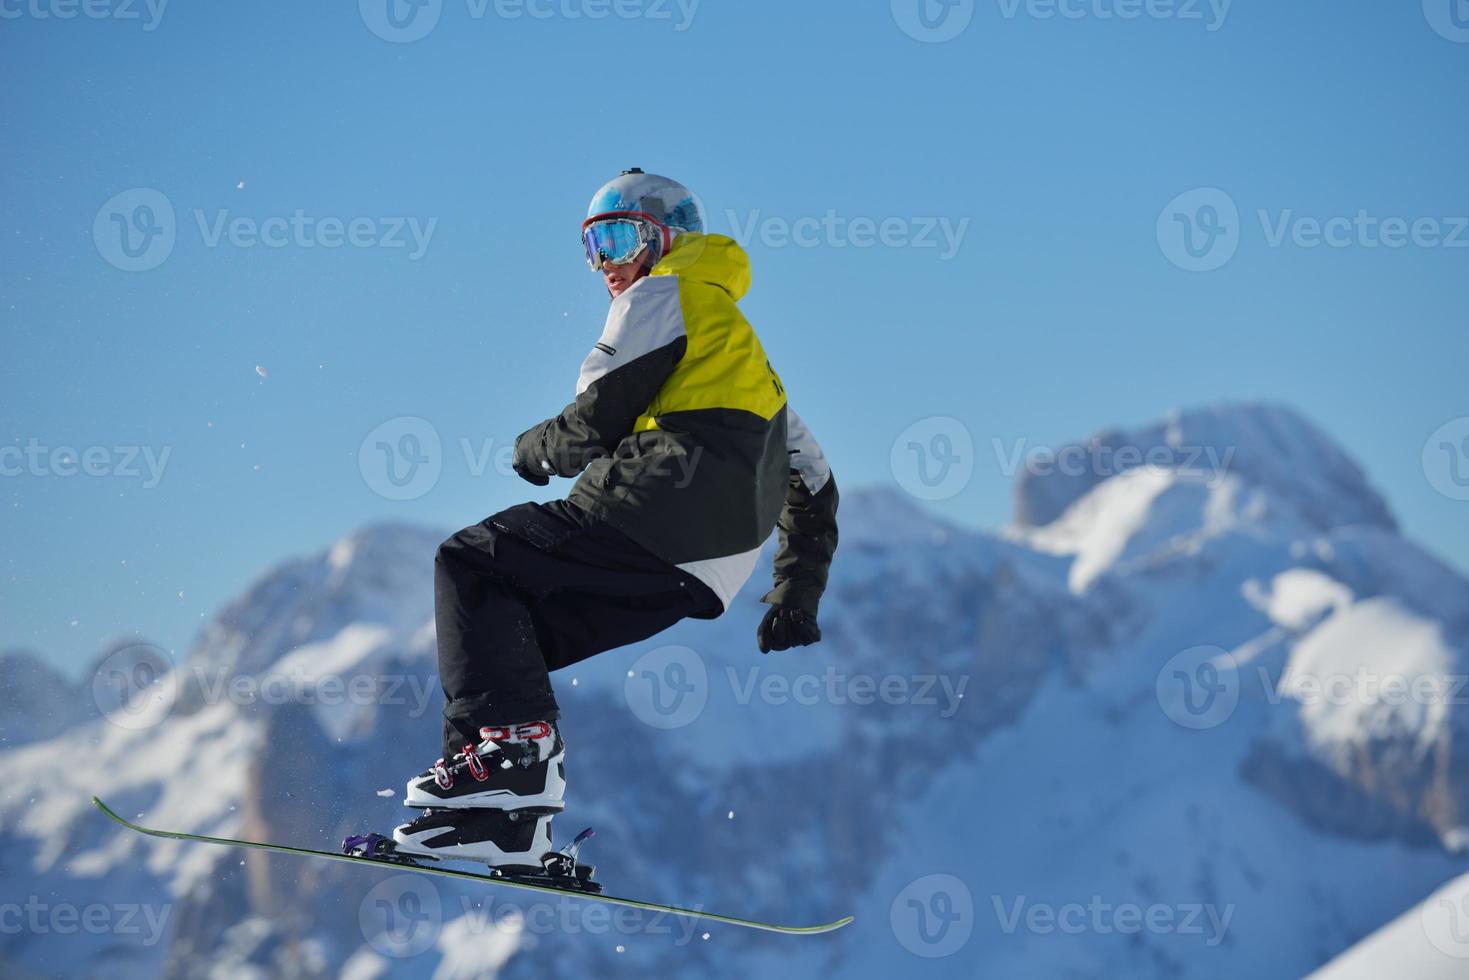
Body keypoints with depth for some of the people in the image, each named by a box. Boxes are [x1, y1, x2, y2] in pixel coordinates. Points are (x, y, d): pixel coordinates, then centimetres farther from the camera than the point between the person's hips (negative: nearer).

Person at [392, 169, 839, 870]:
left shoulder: (662, 296, 8)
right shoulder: (739, 342, 35)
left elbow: (596, 421, -2)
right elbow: (813, 484, 35)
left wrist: (534, 449, 19)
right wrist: (796, 600, 38)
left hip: (662, 511, -9)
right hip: (705, 581, 9)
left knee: (471, 564, -6)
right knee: (508, 631, 11)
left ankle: (511, 741, -26)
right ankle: (511, 826, -2)